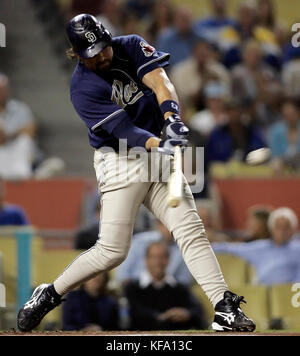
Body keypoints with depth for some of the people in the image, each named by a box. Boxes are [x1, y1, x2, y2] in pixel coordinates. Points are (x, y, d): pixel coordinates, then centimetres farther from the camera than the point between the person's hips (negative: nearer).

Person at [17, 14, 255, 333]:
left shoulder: (131, 46, 0)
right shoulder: (82, 89, -15)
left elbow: (158, 80, -15)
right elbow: (124, 129, -24)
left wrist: (171, 116, -35)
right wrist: (158, 145, -41)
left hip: (158, 156, 5)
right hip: (120, 161, -5)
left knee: (190, 229, -7)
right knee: (112, 251, -8)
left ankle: (224, 308, -10)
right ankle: (48, 295, 10)